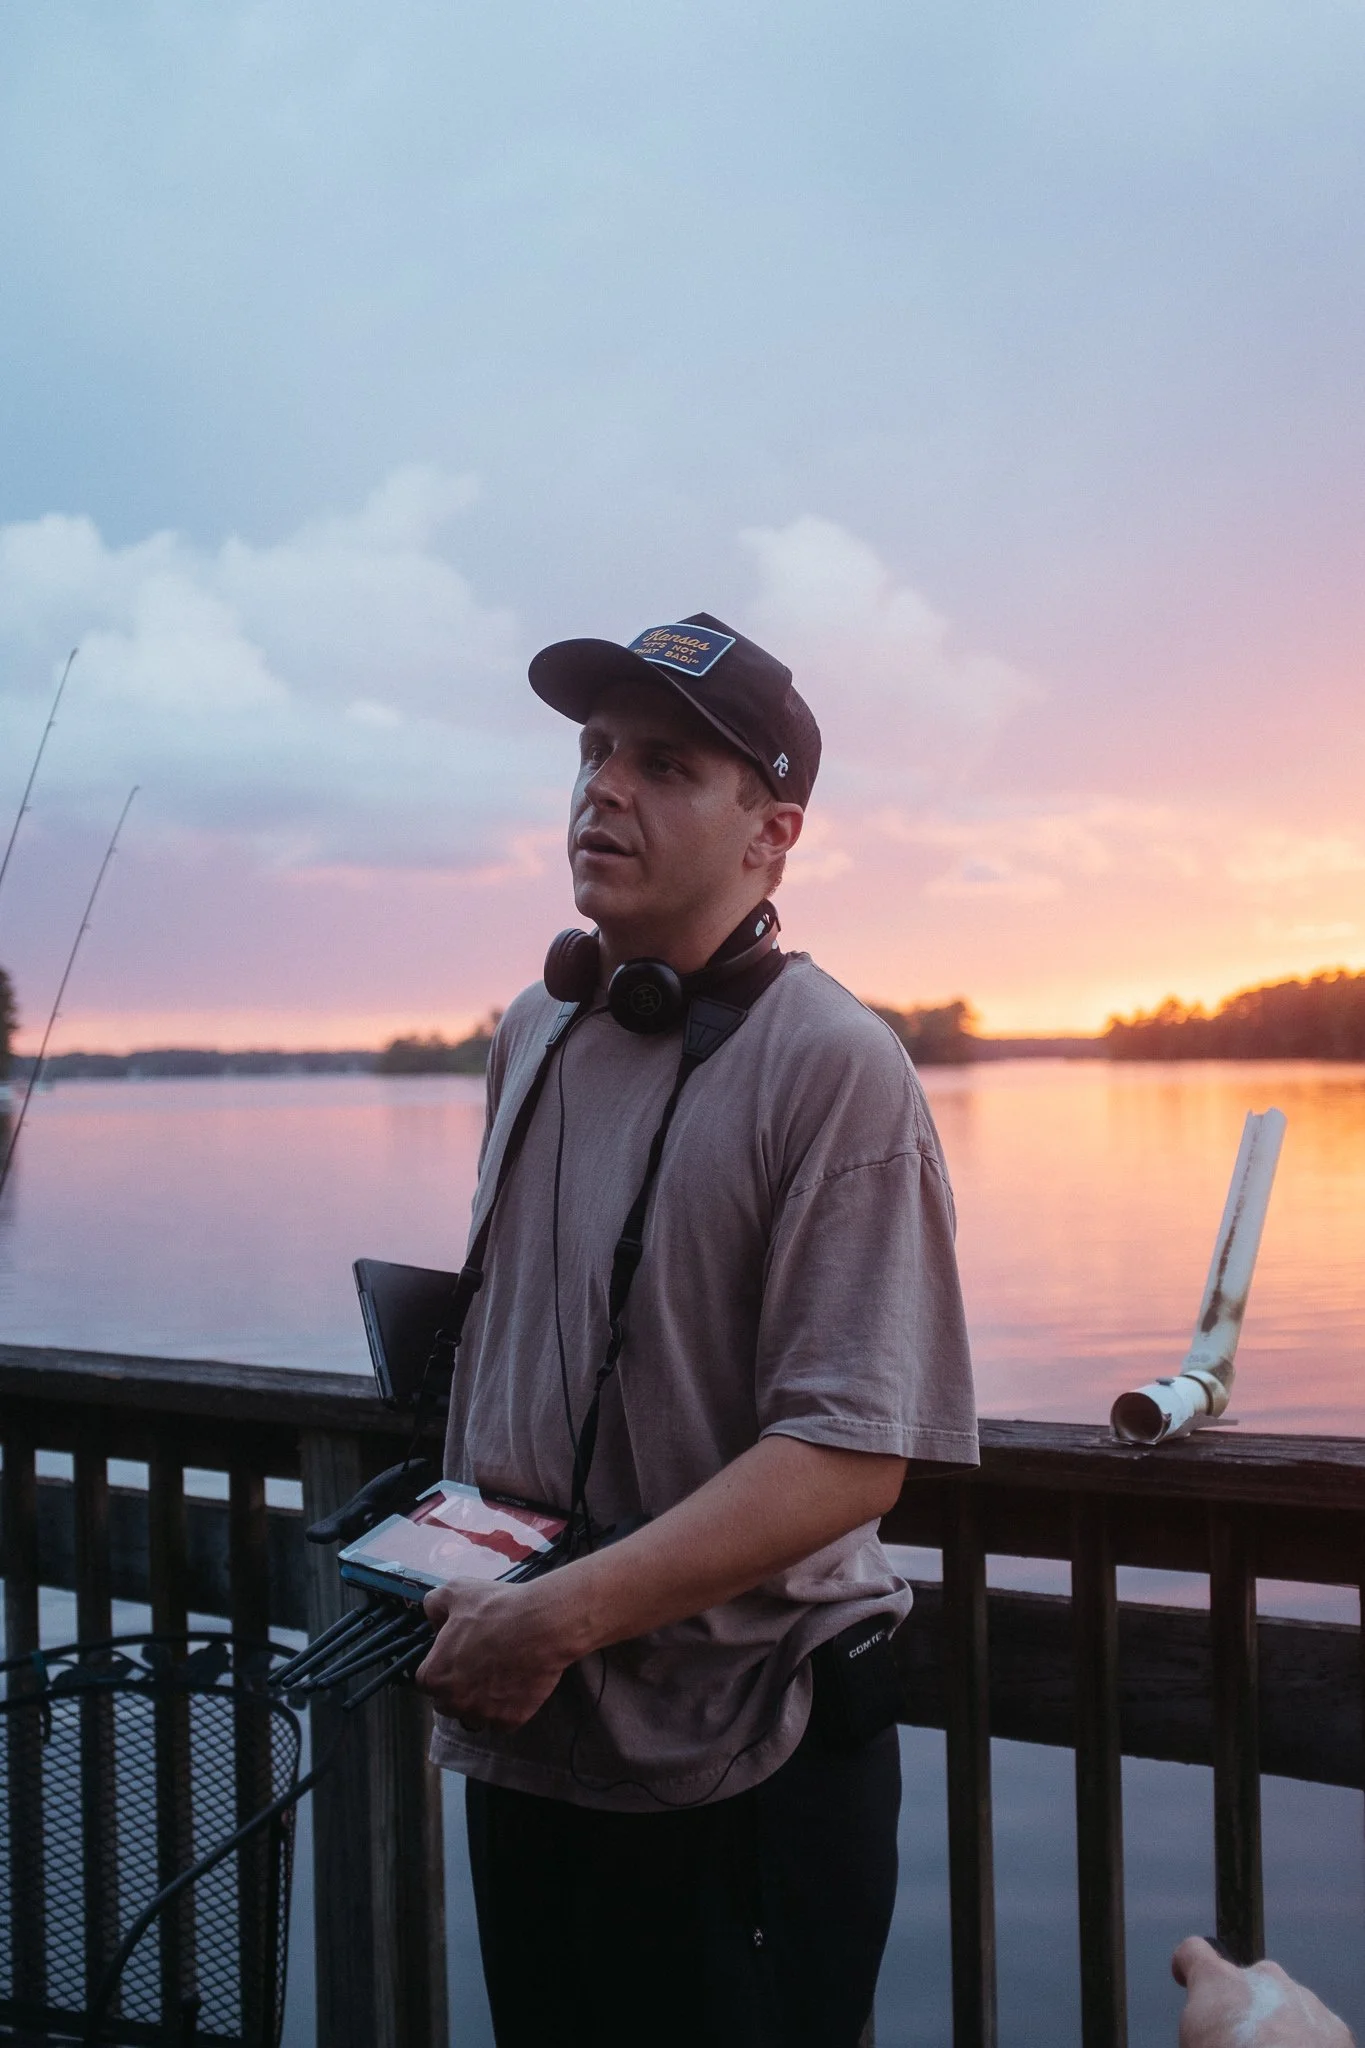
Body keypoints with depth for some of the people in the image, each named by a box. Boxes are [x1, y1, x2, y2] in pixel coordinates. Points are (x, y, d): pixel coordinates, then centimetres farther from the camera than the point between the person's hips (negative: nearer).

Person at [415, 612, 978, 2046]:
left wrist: (559, 1617, -25)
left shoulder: (835, 1068, -18)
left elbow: (849, 1457, -24)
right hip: (523, 1732, 7)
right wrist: (448, 1571, 7)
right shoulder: (533, 1036, 5)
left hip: (742, 1760, -6)